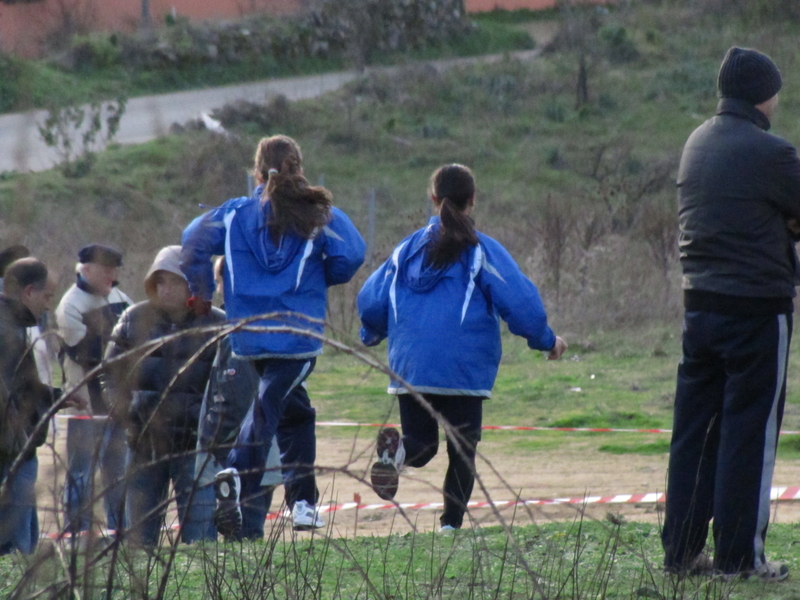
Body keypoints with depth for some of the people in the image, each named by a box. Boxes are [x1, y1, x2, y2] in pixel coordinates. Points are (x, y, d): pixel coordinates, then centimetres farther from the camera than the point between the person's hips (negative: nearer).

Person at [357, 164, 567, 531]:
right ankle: (451, 526, -1)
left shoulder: (408, 249, 9)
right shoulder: (483, 252, -2)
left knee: (421, 443, 12)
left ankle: (396, 451, -22)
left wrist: (371, 335, 33)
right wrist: (546, 341, 9)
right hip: (464, 370, -3)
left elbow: (370, 300, 11)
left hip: (409, 368, 3)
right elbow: (521, 304, -7)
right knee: (462, 451, 8)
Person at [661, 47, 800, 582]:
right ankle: (739, 555, 1)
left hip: (700, 303, 7)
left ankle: (682, 549, 12)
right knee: (750, 432, -1)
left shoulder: (698, 143, 10)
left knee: (694, 430, 10)